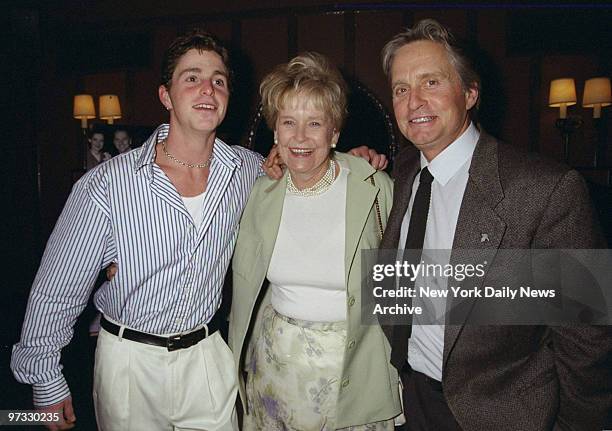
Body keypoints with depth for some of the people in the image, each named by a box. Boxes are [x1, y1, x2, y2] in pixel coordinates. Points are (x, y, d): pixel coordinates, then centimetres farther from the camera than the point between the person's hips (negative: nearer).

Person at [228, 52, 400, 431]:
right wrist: (240, 357, 12)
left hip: (355, 365, -2)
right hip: (276, 360, 3)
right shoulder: (261, 192, -5)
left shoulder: (375, 187, -15)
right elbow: (246, 284, 7)